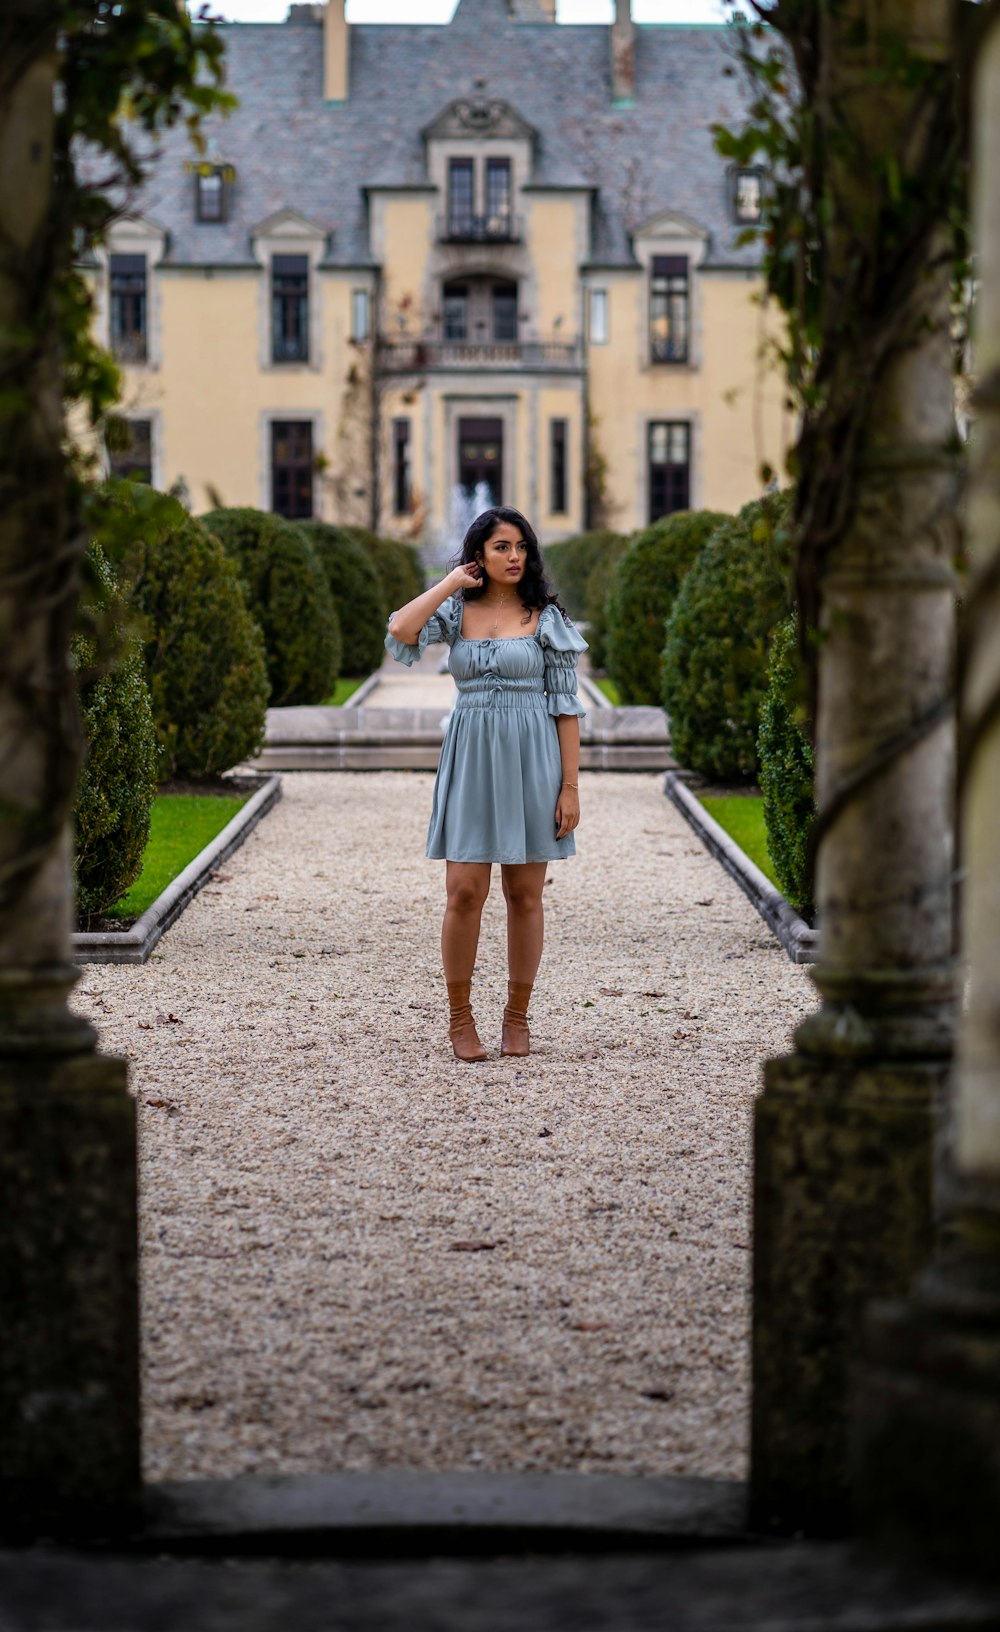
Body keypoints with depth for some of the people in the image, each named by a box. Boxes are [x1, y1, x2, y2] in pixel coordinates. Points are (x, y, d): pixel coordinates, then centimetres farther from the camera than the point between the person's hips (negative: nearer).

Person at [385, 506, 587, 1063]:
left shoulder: (546, 618, 2)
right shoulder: (456, 610, 6)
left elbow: (566, 705, 0)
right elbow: (401, 631, -15)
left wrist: (571, 786, -5)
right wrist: (453, 581, -5)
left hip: (532, 759, -1)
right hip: (471, 758, 1)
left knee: (525, 894, 4)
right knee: (465, 892, -5)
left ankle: (517, 1016, 16)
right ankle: (460, 1017, 9)